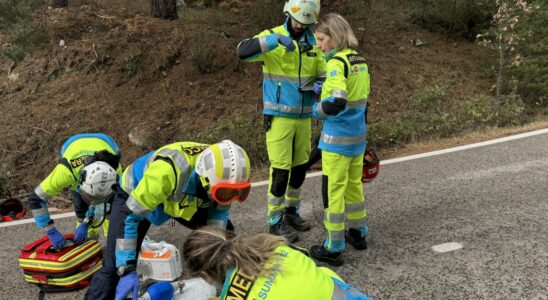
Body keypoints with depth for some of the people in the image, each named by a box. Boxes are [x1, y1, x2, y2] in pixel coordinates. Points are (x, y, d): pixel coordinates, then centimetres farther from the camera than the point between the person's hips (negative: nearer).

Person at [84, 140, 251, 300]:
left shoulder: (221, 170, -28)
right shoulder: (167, 171, -45)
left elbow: (219, 210, -8)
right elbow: (129, 217, -36)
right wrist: (127, 270, -34)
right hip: (134, 195, -4)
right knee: (115, 267, -17)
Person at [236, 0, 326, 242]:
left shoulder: (313, 43, 7)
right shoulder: (272, 36, -8)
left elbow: (322, 75, 11)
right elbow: (243, 51, -25)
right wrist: (274, 40, -38)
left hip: (303, 116, 6)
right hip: (279, 117, -5)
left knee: (300, 166, 14)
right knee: (280, 169, -4)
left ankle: (291, 211, 33)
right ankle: (275, 222, 11)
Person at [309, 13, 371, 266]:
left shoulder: (337, 62, -17)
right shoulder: (360, 60, 8)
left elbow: (336, 103, -29)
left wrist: (317, 110, -10)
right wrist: (325, 89, 10)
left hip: (338, 139, -8)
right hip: (357, 136, 8)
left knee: (333, 191, 1)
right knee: (354, 185, 20)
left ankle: (334, 248, 10)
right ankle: (358, 233, 34)